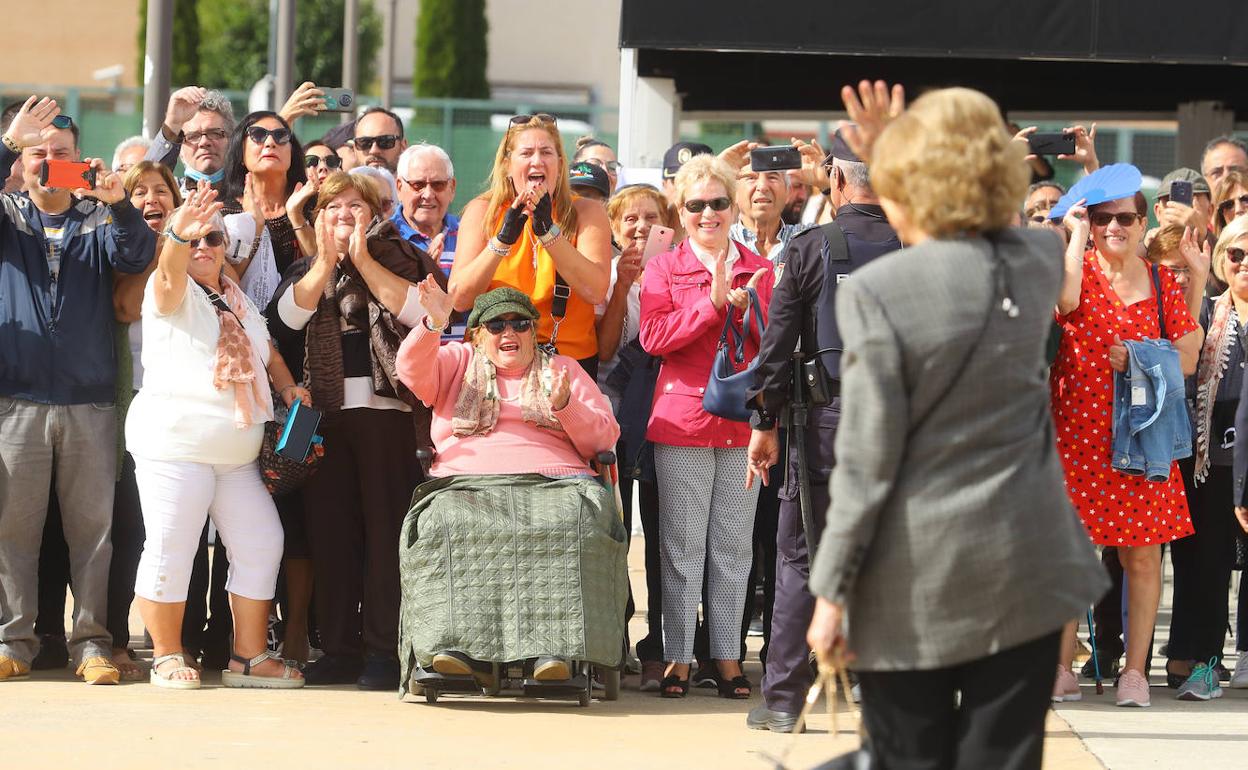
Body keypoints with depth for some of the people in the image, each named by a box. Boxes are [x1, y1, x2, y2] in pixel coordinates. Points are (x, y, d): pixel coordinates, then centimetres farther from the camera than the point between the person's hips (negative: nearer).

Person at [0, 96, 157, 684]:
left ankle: (92, 642, 2)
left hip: (90, 403, 0)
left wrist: (119, 205, -25)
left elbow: (136, 257, -7)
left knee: (92, 527, -1)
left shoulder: (99, 220, 12)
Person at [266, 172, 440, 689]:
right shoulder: (306, 270, 17)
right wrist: (326, 261, -8)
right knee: (329, 531, 2)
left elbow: (417, 310, -10)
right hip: (325, 411, 3)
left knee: (385, 529, -6)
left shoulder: (395, 258, 9)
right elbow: (285, 317, -2)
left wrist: (363, 260, -10)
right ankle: (338, 650, 6)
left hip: (385, 409, -3)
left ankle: (384, 651, -5)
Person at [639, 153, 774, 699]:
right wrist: (712, 302, -15)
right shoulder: (664, 269, 5)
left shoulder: (759, 270, 11)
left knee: (734, 547, 4)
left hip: (743, 422, 2)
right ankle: (678, 658, 4)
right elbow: (653, 337, -9)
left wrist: (747, 305, -10)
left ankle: (728, 656, 10)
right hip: (683, 418, -2)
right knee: (682, 546, -1)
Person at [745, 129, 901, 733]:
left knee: (802, 559, 4)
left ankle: (782, 699, 4)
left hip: (827, 417, -2)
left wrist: (766, 423, 4)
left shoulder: (809, 249, -4)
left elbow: (778, 343, -3)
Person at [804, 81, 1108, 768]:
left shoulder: (876, 292, -16)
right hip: (1024, 565, 4)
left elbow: (867, 460, -15)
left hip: (915, 581, -4)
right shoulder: (1042, 262, -1)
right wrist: (892, 159, 15)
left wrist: (831, 589, -7)